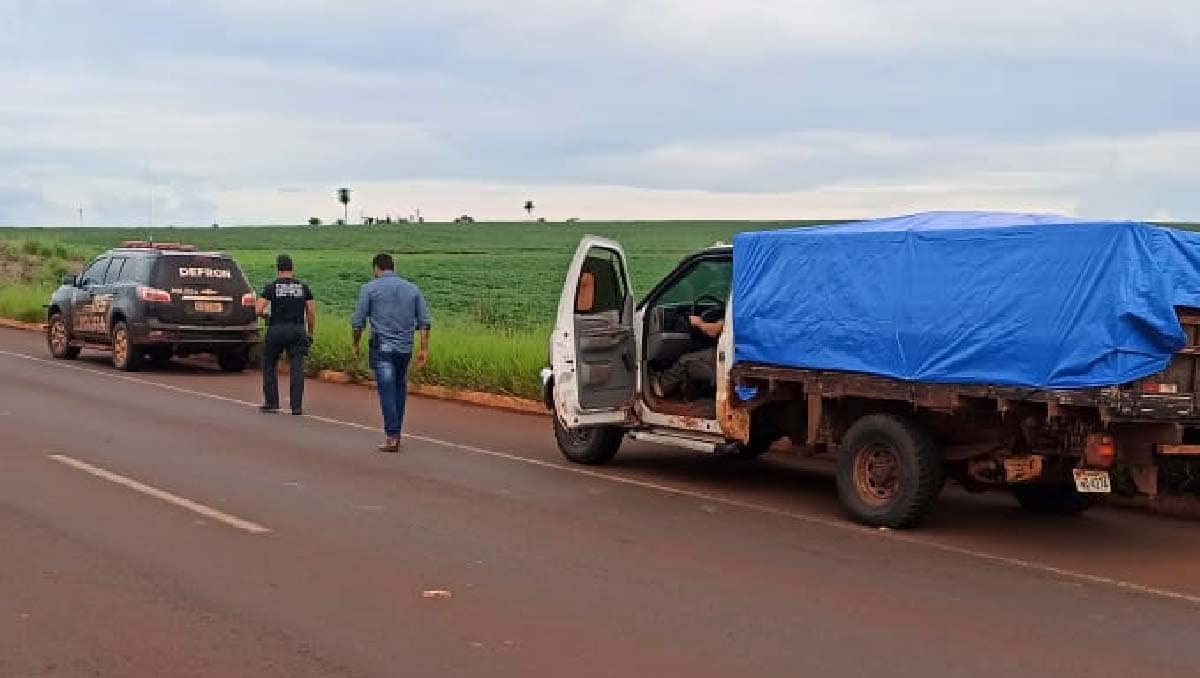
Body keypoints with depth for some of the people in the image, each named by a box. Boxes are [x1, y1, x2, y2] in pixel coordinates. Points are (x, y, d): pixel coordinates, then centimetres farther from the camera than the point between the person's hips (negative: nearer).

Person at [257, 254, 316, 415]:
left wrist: (265, 314, 13)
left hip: (277, 330, -1)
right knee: (297, 369, 1)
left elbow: (259, 310, -9)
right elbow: (311, 313, 4)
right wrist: (310, 334, 13)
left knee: (269, 365, 15)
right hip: (298, 330, 2)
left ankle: (271, 402, 16)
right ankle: (297, 406, -5)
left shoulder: (271, 287, -1)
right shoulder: (303, 288, 6)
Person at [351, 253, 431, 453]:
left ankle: (391, 437, -10)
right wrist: (424, 349, 6)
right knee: (400, 390, 15)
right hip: (405, 348, 4)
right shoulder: (412, 289, 9)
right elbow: (424, 322, 5)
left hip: (382, 348, -4)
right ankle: (395, 434, 18)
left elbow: (358, 322, -1)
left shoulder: (370, 288, -1)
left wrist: (355, 346, 11)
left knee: (387, 391, -5)